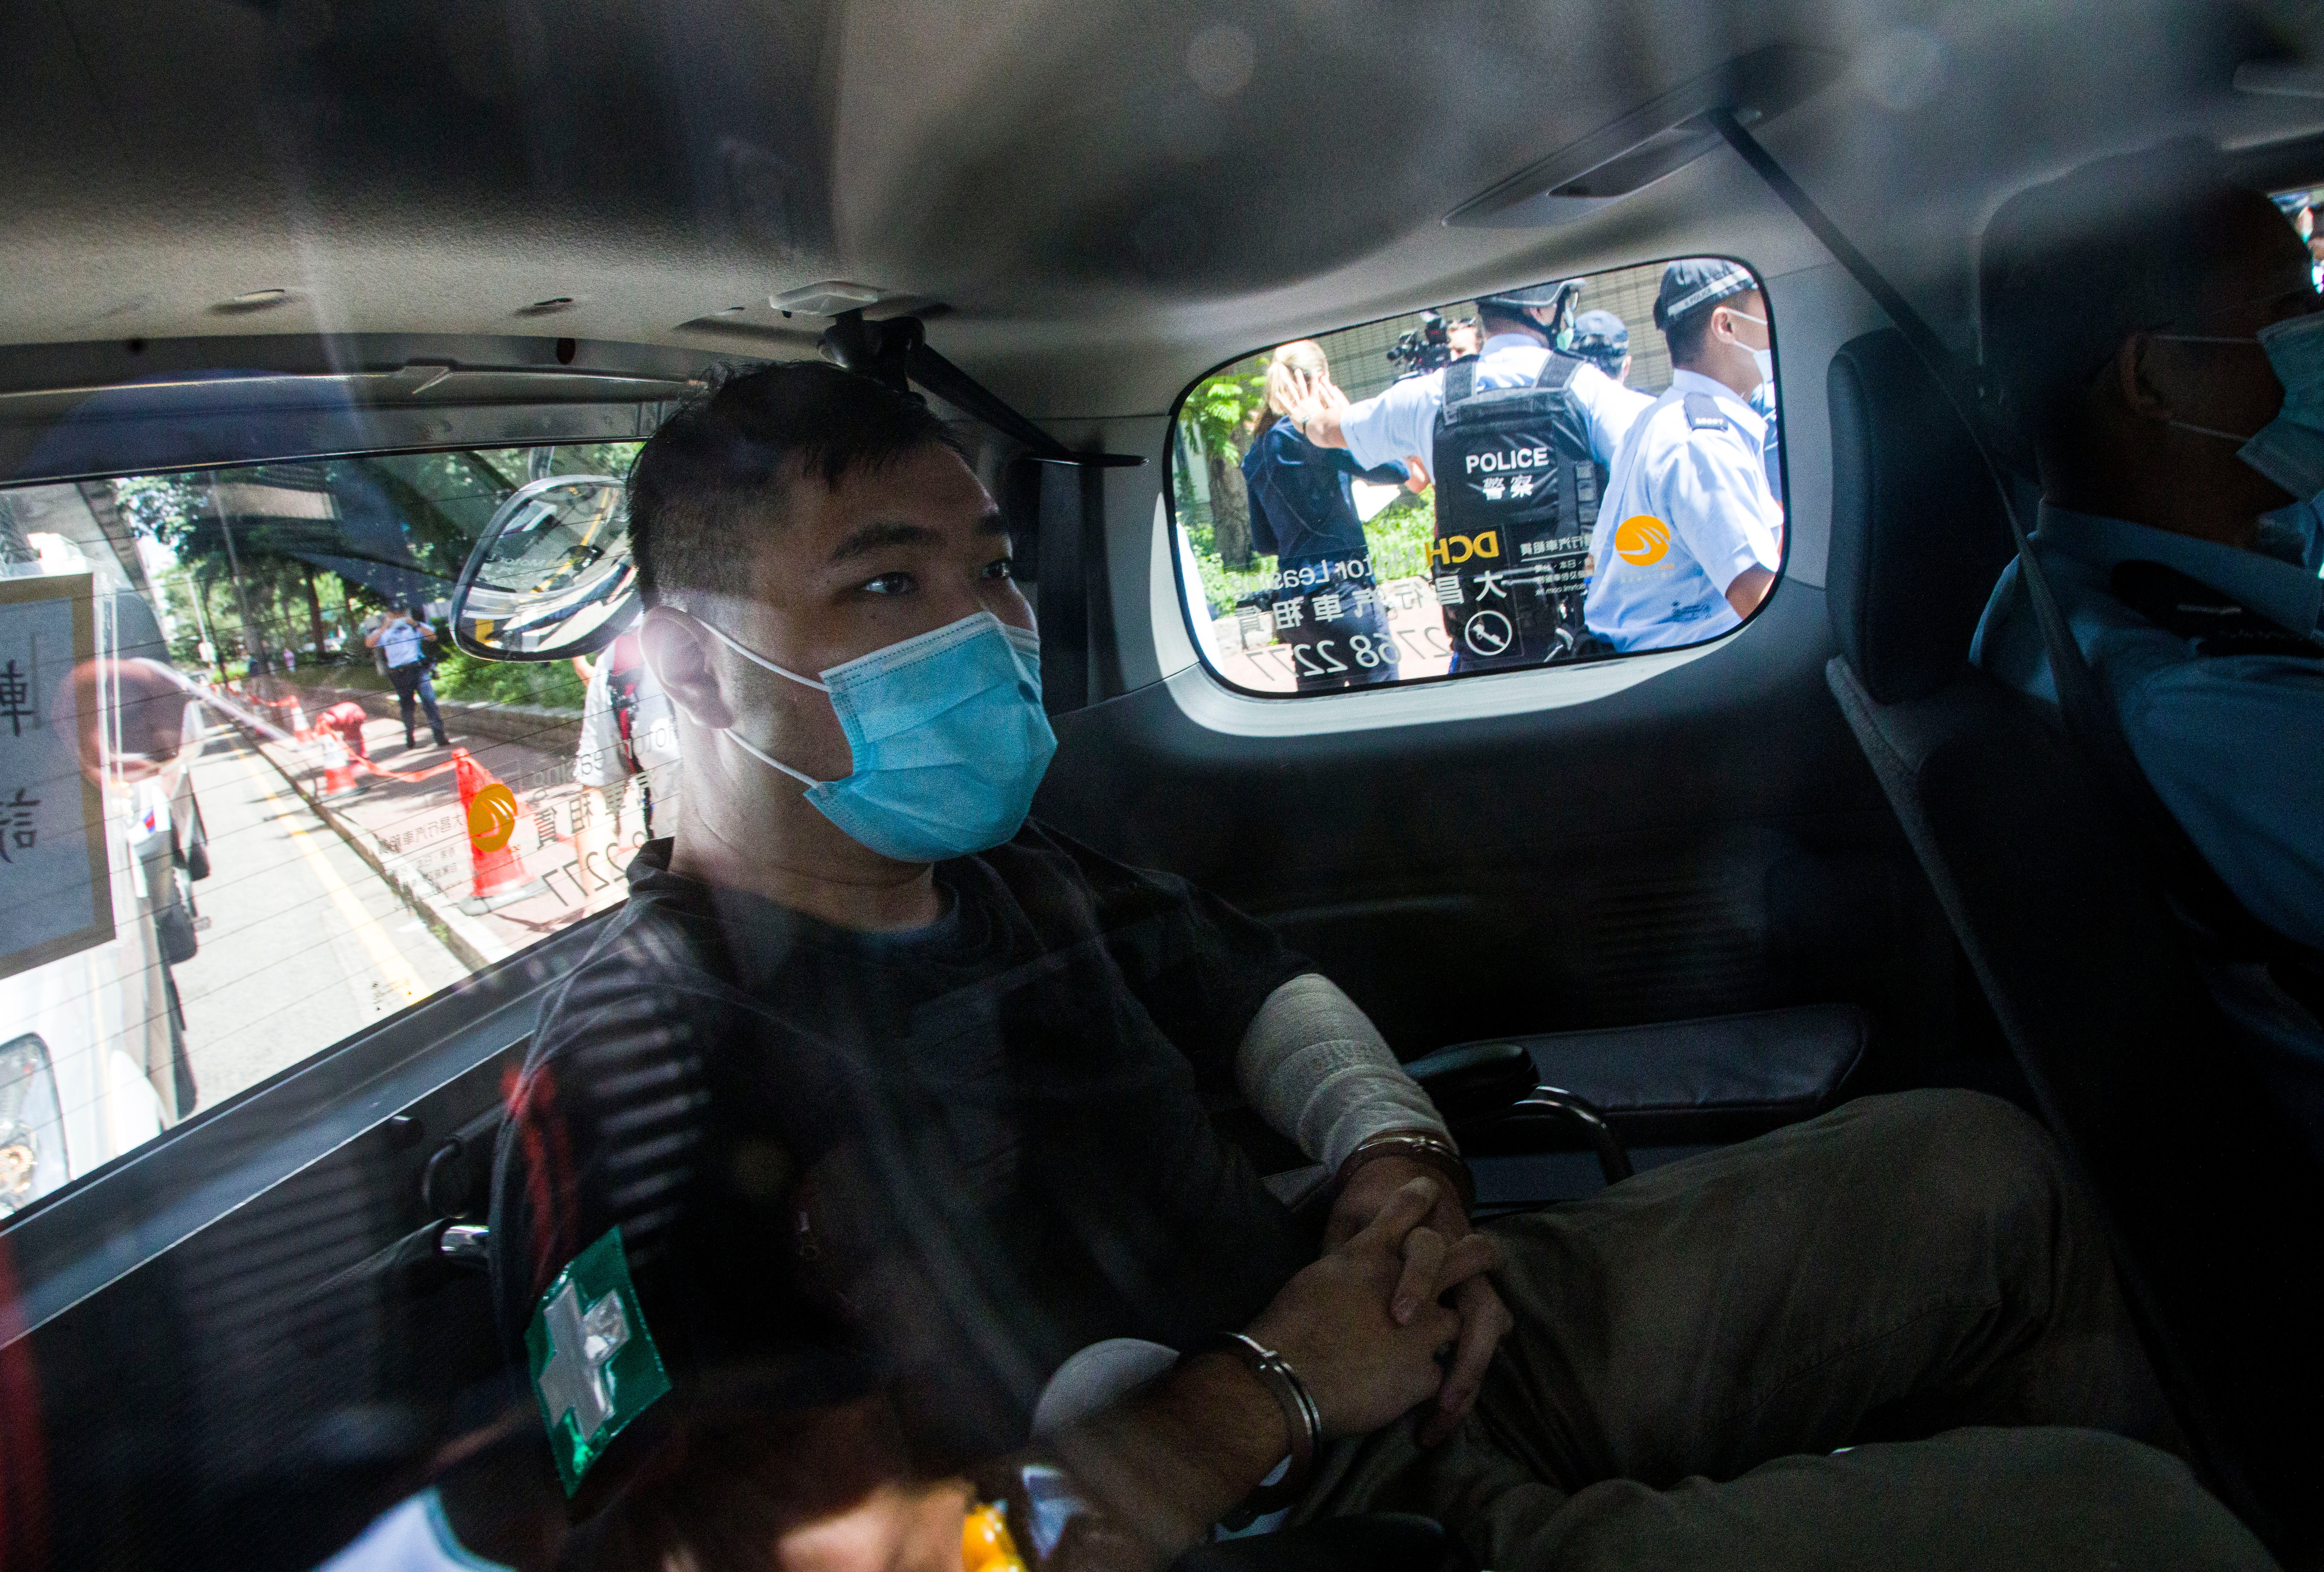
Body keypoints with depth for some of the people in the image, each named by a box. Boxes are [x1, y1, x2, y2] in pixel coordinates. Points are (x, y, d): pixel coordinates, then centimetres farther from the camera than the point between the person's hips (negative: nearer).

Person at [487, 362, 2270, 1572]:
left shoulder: (1012, 869, 7)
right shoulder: (634, 1063, -17)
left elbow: (1256, 984, 20)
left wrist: (1396, 1162, -2)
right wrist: (1264, 1391, -20)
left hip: (1379, 1344, 8)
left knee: (1976, 1169, 12)